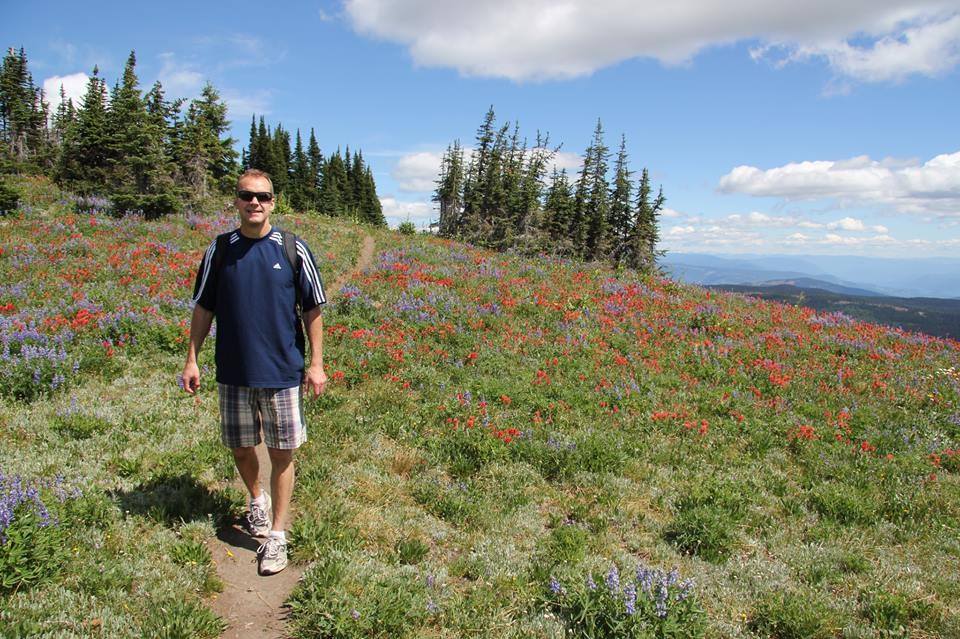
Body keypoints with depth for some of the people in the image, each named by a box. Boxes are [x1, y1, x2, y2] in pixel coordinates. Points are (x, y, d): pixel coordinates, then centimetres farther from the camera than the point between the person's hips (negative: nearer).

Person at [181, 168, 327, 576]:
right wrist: (192, 360, 5)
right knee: (241, 449, 15)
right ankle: (256, 500, 44)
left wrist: (316, 364, -3)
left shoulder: (293, 250, -3)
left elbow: (313, 310, 0)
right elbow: (203, 308, 9)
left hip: (282, 371, -2)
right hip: (233, 372, 2)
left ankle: (276, 534, 17)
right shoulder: (219, 250, 2)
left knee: (282, 453, 3)